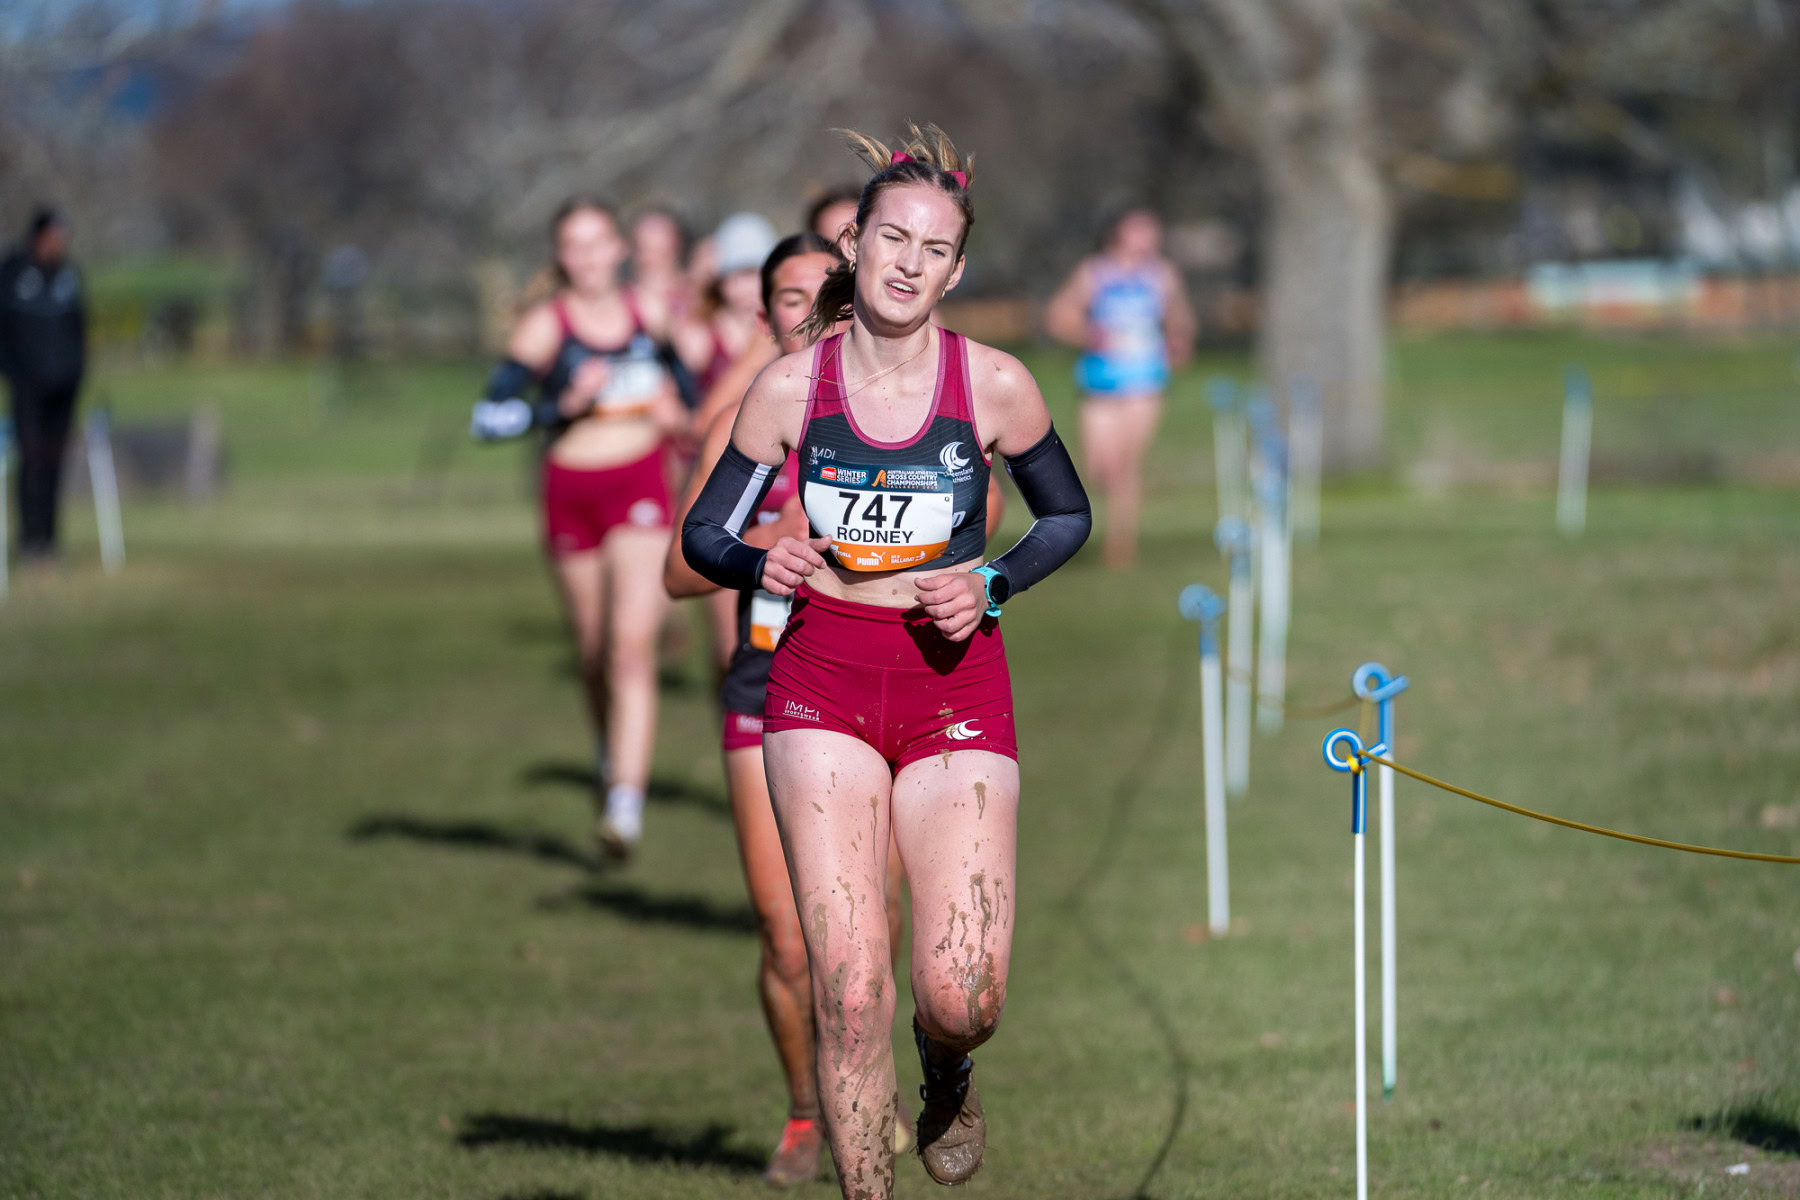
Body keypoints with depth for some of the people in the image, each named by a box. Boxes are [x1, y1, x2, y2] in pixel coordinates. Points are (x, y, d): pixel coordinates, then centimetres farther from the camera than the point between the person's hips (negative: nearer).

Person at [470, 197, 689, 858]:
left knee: (632, 644, -15)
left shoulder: (648, 314, 5)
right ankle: (610, 748, 43)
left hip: (640, 488, 0)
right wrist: (566, 403, -21)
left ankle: (627, 803, -20)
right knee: (594, 650, 11)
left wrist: (676, 411, 6)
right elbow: (489, 416, -11)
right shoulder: (547, 326, -5)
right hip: (572, 493, 0)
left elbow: (674, 375, 26)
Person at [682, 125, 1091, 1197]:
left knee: (962, 999, -10)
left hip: (957, 680, 0)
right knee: (848, 989, -13)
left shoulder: (995, 384, -5)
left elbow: (1069, 515, 11)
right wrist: (760, 564, -16)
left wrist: (991, 585, -7)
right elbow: (704, 533, 6)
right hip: (823, 678, 0)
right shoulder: (791, 386, -4)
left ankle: (947, 1074, 28)